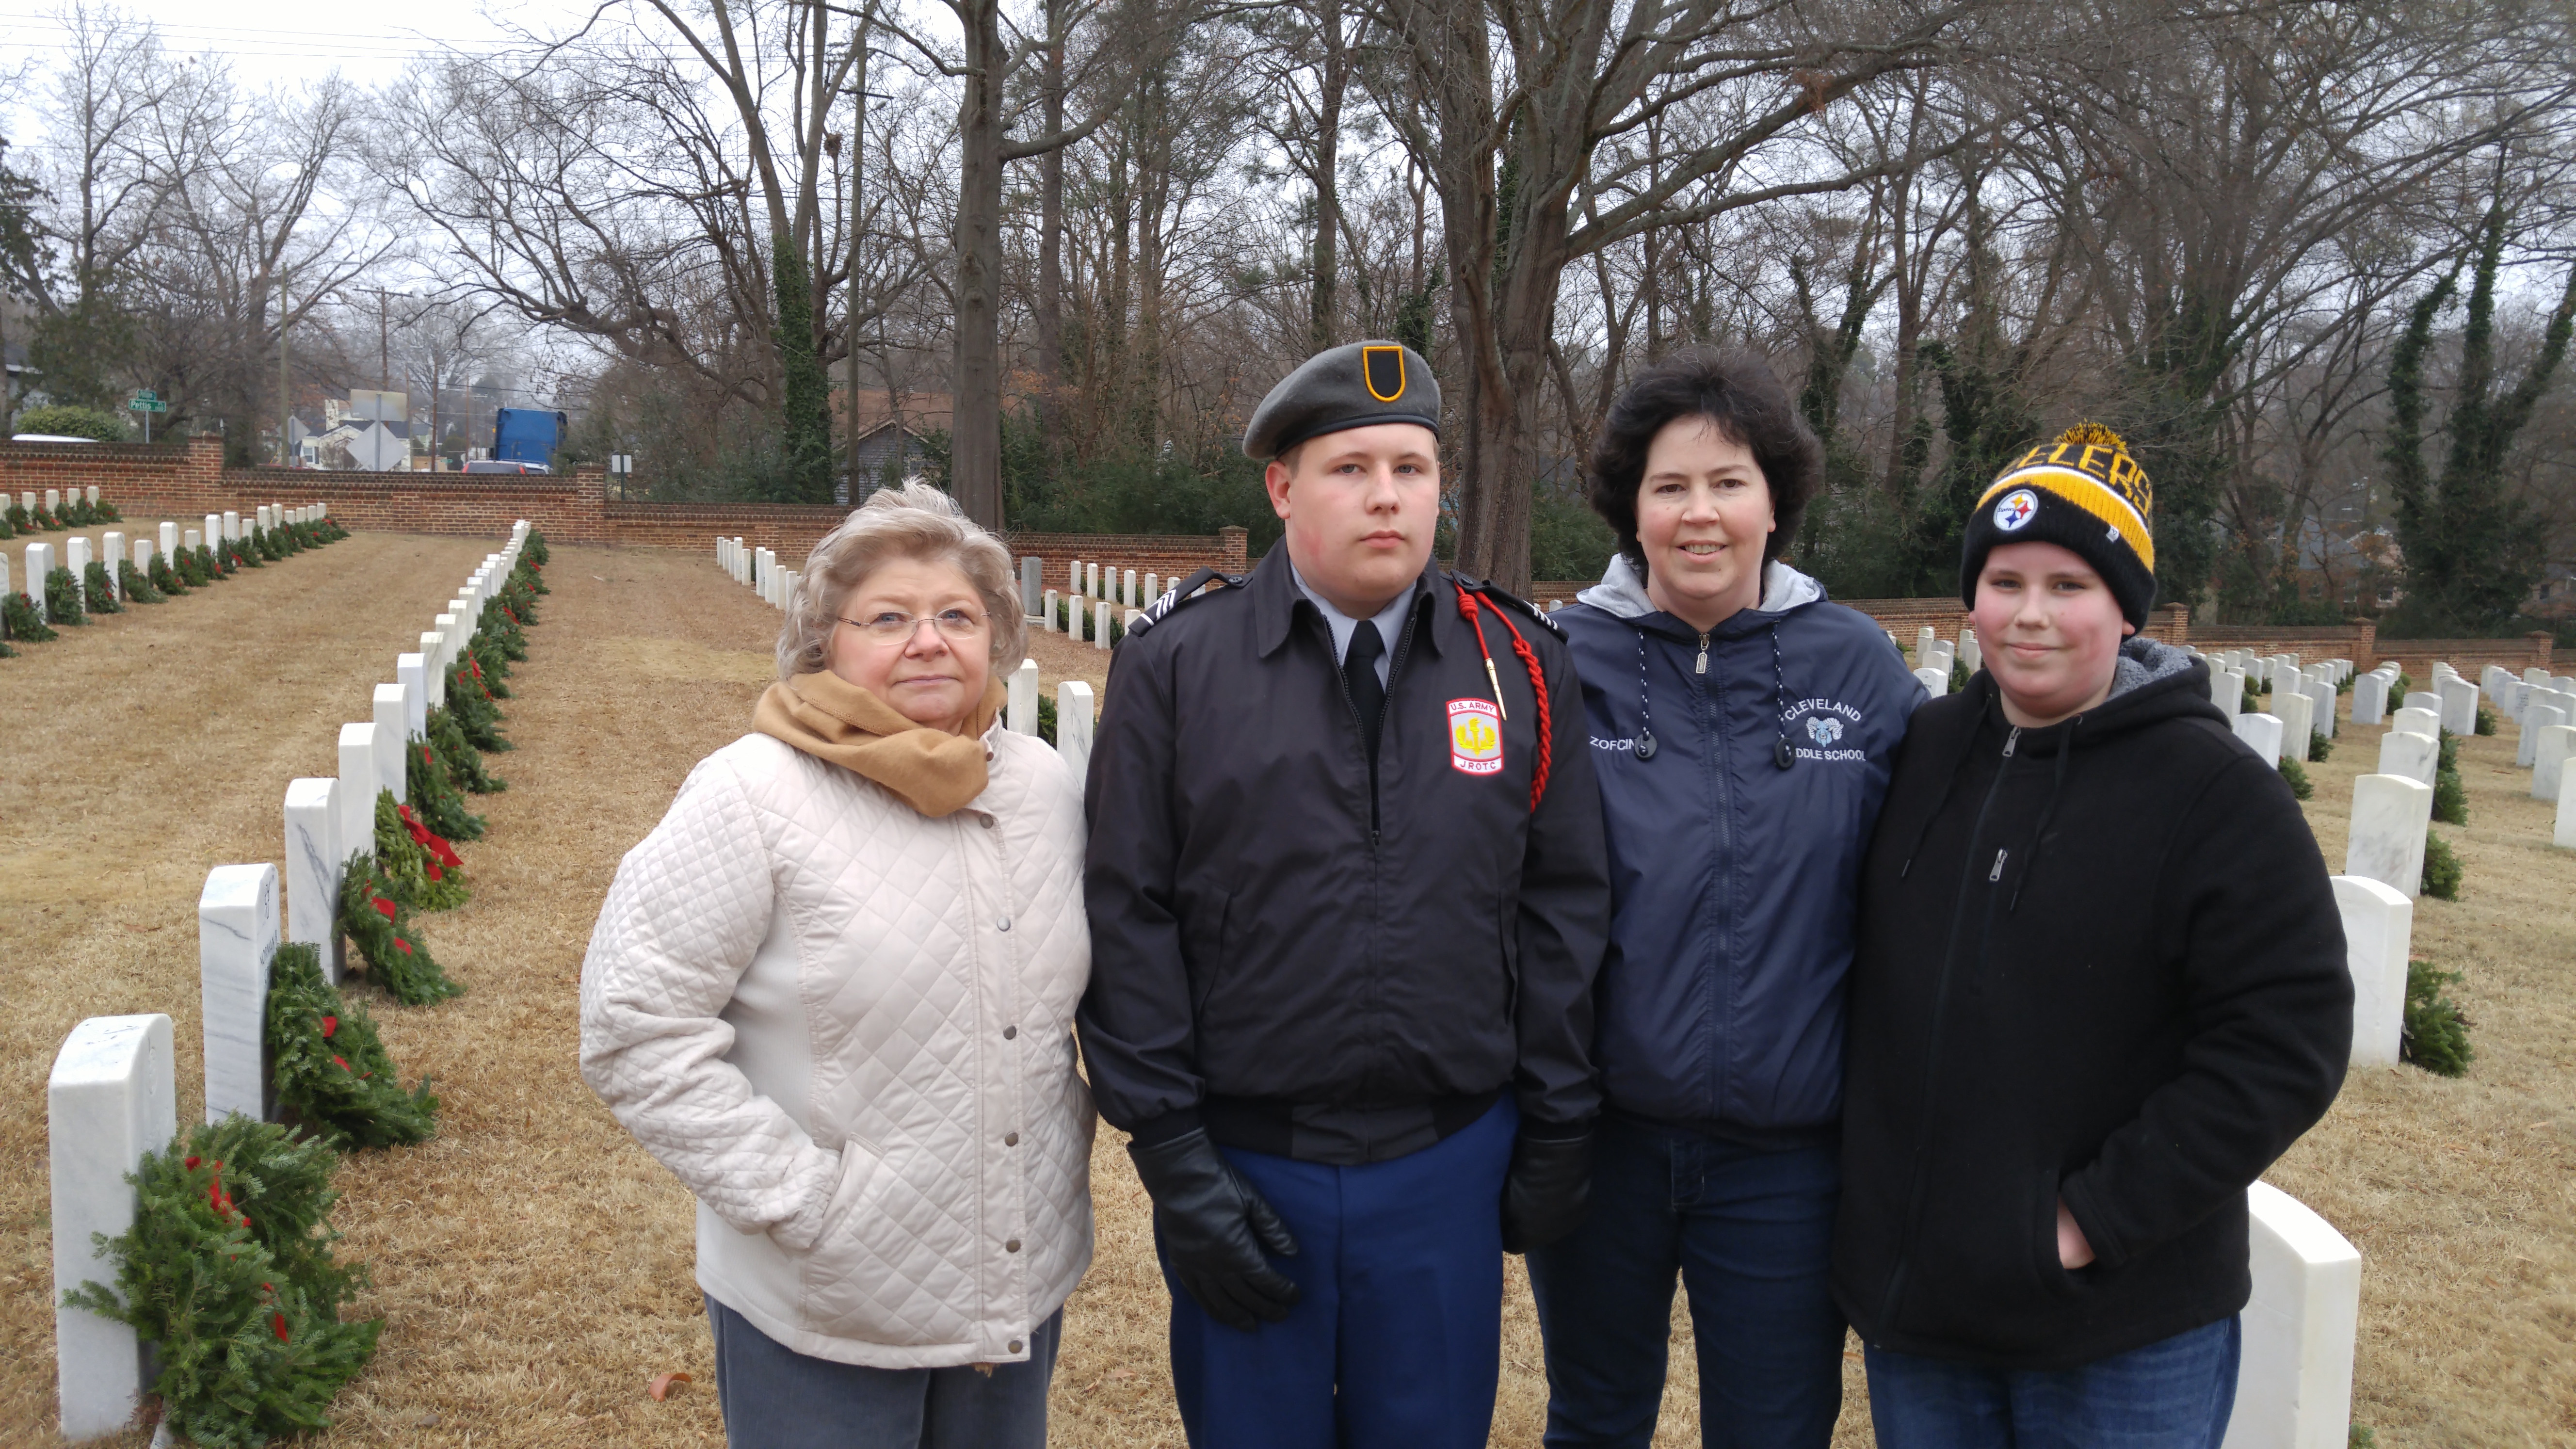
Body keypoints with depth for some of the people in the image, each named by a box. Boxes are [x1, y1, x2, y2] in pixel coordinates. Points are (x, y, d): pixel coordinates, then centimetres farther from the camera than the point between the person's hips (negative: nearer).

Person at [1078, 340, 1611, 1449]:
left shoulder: (1519, 667, 1)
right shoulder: (1176, 663, -4)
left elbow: (1562, 909, 5)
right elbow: (1128, 914, -5)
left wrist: (1554, 1137, 5)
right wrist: (1173, 1159, -7)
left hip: (1449, 1161, 2)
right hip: (1243, 1163, -1)